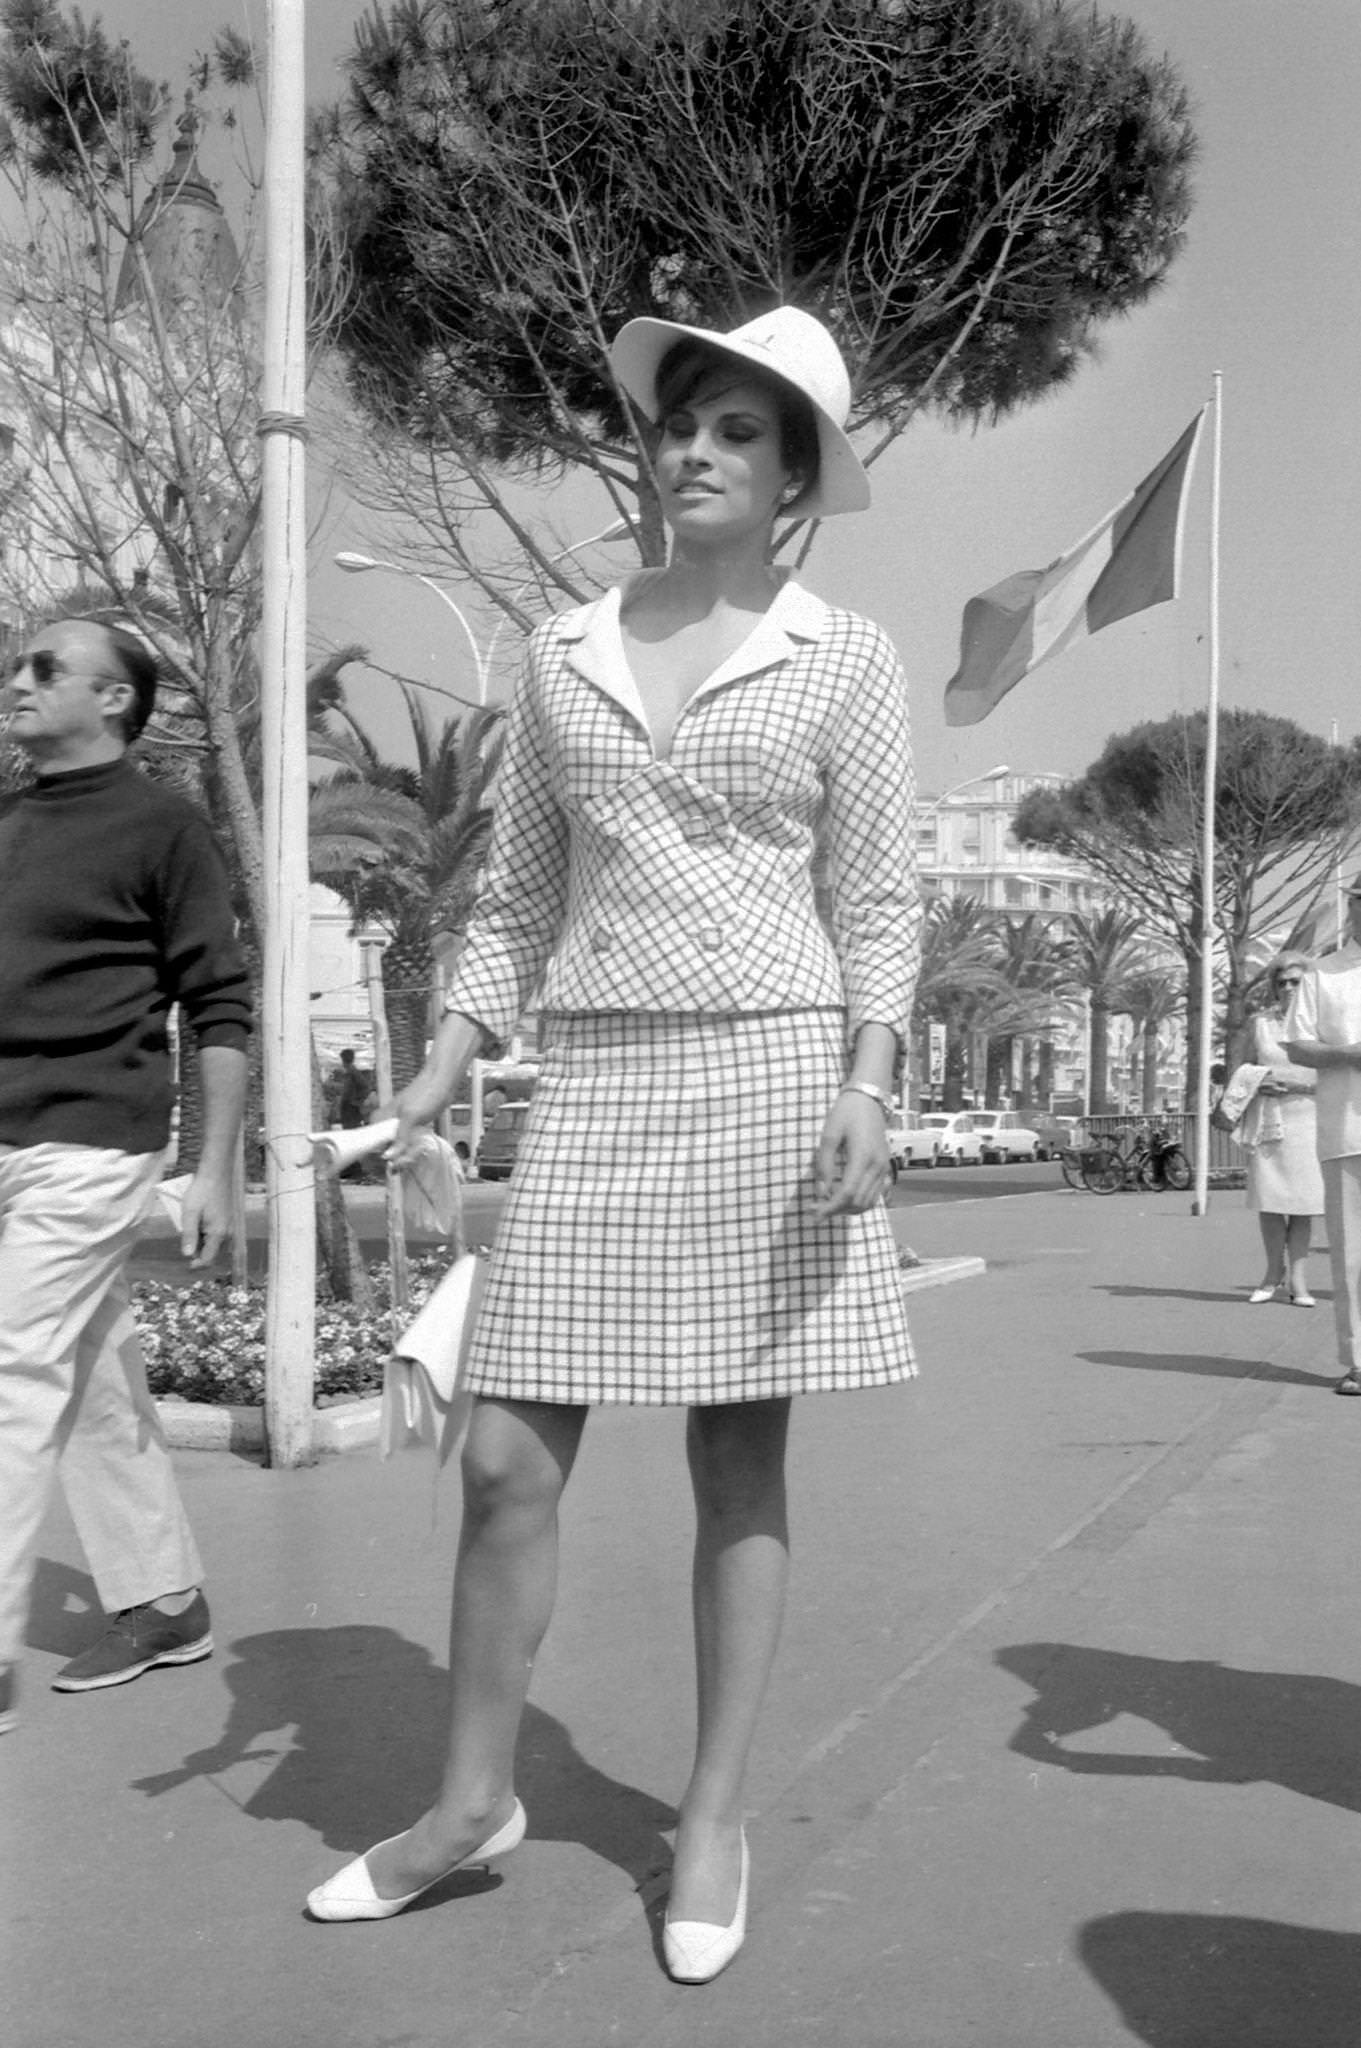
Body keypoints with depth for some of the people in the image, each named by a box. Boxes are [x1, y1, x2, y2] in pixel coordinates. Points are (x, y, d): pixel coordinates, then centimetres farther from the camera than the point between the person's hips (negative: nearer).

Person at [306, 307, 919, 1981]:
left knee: (739, 1461, 5)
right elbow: (518, 897, 13)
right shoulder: (562, 653, 11)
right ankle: (472, 1800, 19)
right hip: (593, 1082, 3)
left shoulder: (844, 659, 3)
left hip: (765, 1067, -2)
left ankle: (713, 1818, 19)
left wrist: (867, 1087, -13)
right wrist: (440, 1075, 4)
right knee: (508, 1457, 0)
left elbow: (879, 906, 1)